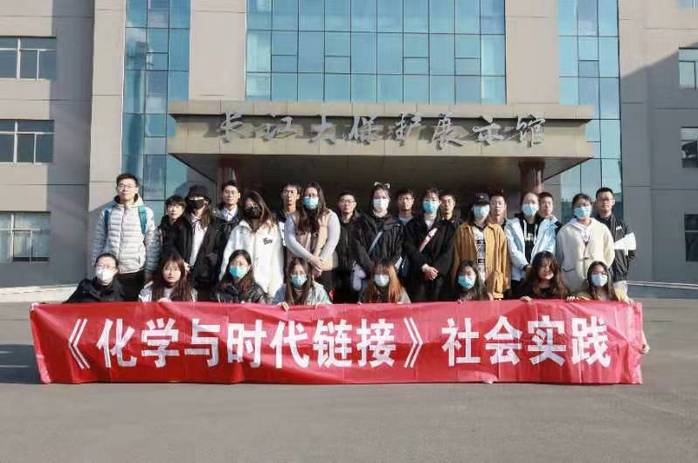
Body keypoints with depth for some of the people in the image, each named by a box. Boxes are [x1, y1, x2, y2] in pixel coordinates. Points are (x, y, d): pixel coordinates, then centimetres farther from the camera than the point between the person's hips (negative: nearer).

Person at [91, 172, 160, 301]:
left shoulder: (146, 213, -1)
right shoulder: (106, 212, 5)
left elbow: (152, 245, 0)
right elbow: (98, 241, 9)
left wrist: (150, 271, -2)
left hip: (135, 273, -2)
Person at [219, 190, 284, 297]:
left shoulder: (273, 229, 6)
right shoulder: (238, 230, 12)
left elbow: (277, 261, 2)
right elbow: (228, 257, 8)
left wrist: (274, 290, -5)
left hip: (264, 288, -1)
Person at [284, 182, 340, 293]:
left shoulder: (330, 216, 7)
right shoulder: (293, 217, 8)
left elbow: (333, 241, -2)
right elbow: (290, 241, -4)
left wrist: (320, 262, -13)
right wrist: (311, 258, -14)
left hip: (323, 269, 0)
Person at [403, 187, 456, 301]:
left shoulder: (447, 226, 12)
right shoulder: (412, 225, 11)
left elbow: (448, 251, 2)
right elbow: (410, 248, 0)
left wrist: (436, 269, -12)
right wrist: (425, 267, -13)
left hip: (440, 276, 0)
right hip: (417, 276, 0)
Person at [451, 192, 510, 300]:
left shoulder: (497, 230, 9)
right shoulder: (462, 230, 5)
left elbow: (503, 258, 6)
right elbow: (456, 258, 4)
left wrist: (504, 284, 0)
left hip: (493, 286, 1)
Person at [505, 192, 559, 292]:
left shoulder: (548, 225, 10)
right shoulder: (511, 225, 8)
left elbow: (549, 250, 1)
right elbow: (512, 250, -2)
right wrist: (525, 266, -16)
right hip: (518, 276, 0)